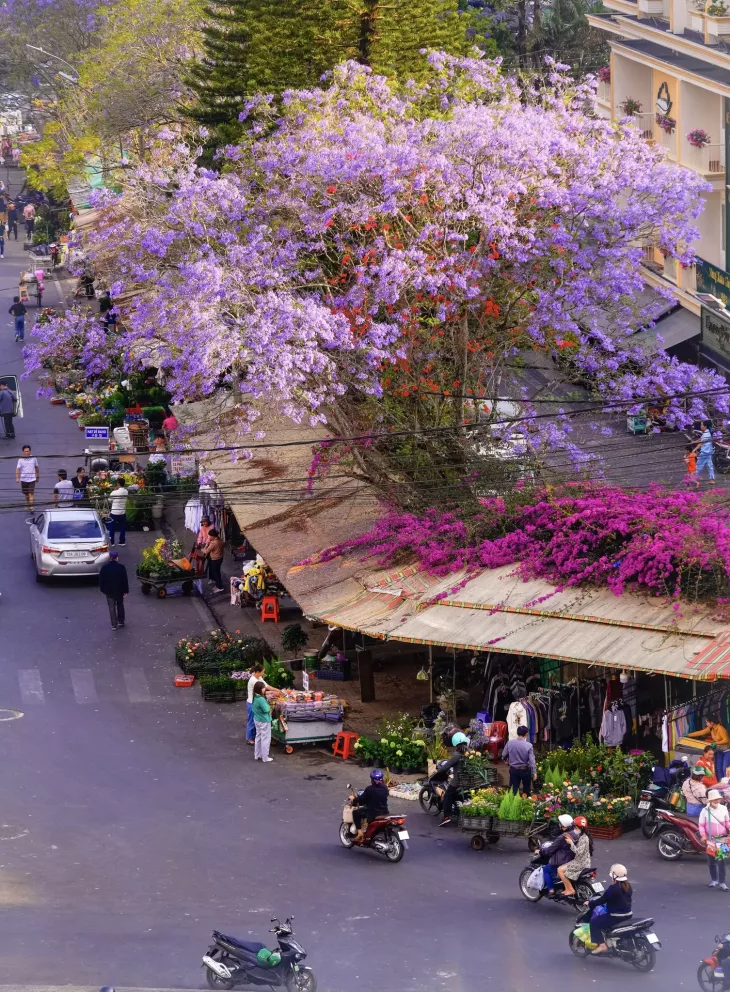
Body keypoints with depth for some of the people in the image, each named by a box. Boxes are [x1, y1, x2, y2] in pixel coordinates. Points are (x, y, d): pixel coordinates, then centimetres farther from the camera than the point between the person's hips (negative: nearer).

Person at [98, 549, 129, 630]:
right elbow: (125, 580, -8)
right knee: (120, 605, 19)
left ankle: (114, 625, 0)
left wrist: (103, 590, 12)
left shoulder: (104, 568, -7)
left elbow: (101, 580, 0)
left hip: (109, 591, 0)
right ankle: (121, 622, 28)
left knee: (112, 608, 4)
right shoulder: (121, 567, -10)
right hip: (119, 590, 0)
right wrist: (125, 591, -1)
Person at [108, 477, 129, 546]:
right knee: (122, 528, 14)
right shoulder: (126, 492, -6)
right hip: (122, 513, 4)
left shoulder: (114, 492, -20)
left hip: (114, 513, -4)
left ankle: (111, 542, 12)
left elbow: (110, 499, -6)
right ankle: (122, 542, 18)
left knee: (112, 528, 8)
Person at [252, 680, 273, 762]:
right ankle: (265, 757, 9)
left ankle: (257, 755, 29)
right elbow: (266, 709, -25)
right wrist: (268, 706, -4)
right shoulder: (261, 699, -27)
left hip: (257, 719, 9)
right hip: (264, 721, -9)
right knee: (265, 739, 2)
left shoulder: (255, 698, 2)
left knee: (258, 737, 20)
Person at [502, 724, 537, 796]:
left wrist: (506, 759, 26)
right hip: (525, 770, -2)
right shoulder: (528, 745, -17)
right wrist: (534, 772, -11)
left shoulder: (509, 743, -10)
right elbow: (532, 760, -17)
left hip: (514, 769, 2)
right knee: (526, 791, 16)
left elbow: (504, 755, 2)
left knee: (513, 790, 5)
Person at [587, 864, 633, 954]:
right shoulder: (627, 886, 5)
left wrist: (590, 903, -1)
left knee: (594, 923, -2)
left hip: (616, 917, -9)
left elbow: (602, 900, -16)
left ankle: (602, 945, -8)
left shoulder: (613, 888, -21)